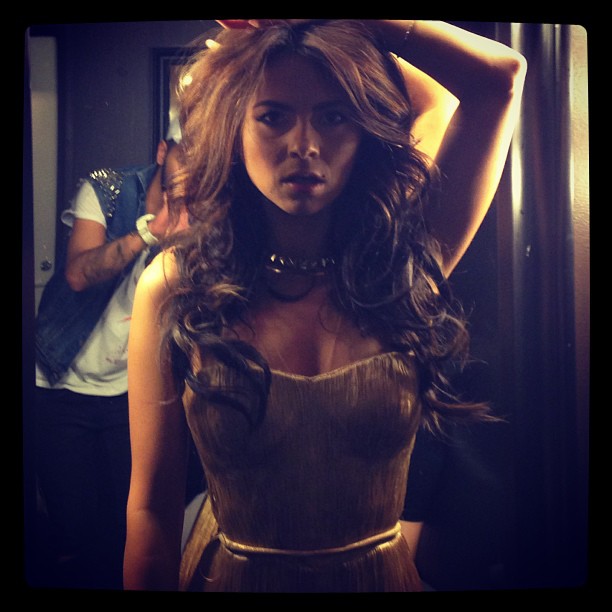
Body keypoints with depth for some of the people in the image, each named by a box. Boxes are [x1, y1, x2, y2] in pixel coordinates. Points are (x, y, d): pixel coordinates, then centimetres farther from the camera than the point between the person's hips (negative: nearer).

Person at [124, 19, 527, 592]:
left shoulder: (407, 267, -13)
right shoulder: (172, 287, -16)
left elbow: (499, 78, -15)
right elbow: (151, 505, -11)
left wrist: (344, 30, -15)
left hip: (383, 572, 2)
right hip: (230, 572, -1)